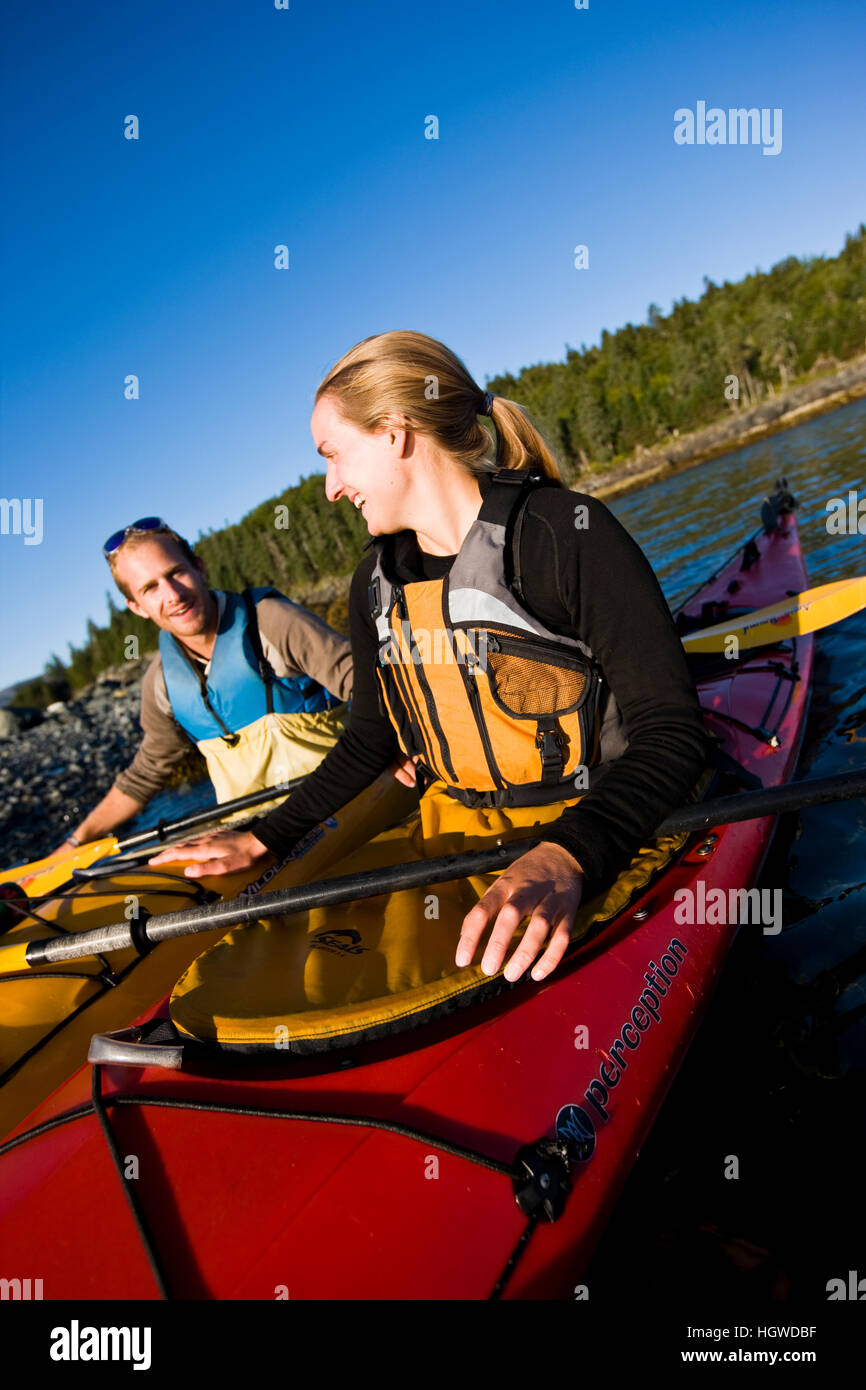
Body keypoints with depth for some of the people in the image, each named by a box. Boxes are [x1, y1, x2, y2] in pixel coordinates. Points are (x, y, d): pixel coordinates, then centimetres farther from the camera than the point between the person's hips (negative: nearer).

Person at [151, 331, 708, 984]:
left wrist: (566, 856, -33)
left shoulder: (569, 532, -13)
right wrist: (263, 838, 16)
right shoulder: (376, 586, 7)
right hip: (459, 850, 5)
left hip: (609, 849, -4)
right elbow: (370, 740, 19)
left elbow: (672, 731, -17)